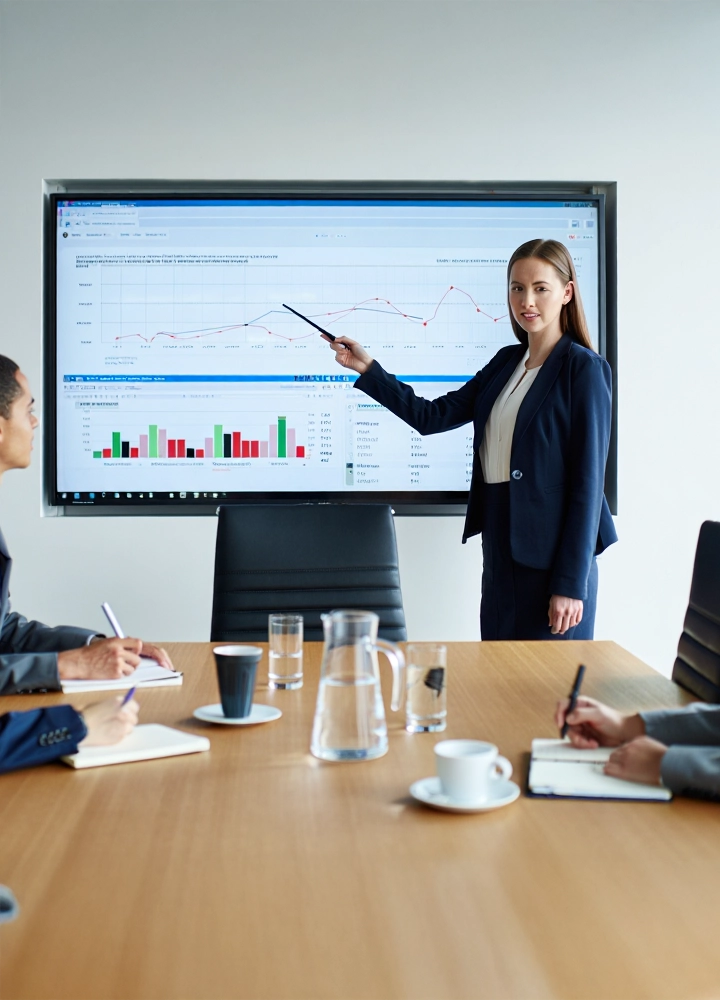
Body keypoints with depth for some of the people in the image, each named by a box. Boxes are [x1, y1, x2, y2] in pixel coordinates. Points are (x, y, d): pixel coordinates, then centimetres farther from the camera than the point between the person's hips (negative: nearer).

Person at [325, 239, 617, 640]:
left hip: (552, 556, -7)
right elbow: (432, 417, 11)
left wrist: (571, 583, -16)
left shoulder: (584, 369, -9)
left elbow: (588, 479, -13)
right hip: (502, 551, 7)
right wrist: (368, 368, 2)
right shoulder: (506, 362, 13)